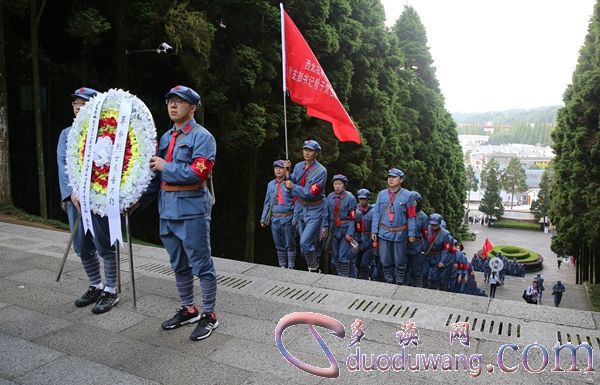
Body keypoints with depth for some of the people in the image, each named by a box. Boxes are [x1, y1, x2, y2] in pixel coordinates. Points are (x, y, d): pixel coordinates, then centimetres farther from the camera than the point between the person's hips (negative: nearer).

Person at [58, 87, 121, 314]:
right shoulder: (67, 134, 12)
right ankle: (96, 286, 32)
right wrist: (71, 193, -13)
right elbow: (63, 165, 1)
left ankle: (111, 291, 18)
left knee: (105, 246, 3)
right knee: (82, 247, 15)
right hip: (75, 199, 6)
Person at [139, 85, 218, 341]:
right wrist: (139, 201, 12)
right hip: (167, 211, 8)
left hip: (192, 211, -8)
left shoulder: (202, 137, -8)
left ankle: (209, 315, 14)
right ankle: (188, 309, 32)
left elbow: (199, 171, -21)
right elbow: (157, 175, 18)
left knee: (201, 264, 0)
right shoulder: (165, 138, 16)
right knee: (178, 265, 17)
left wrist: (166, 167, -13)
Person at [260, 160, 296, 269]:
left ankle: (291, 267, 12)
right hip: (274, 219, 5)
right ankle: (282, 266, 25)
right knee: (279, 245, 13)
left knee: (290, 245, 2)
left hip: (287, 218, -4)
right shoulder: (271, 184, 10)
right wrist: (263, 219, 12)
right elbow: (267, 203, 15)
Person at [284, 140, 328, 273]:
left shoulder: (321, 171, -16)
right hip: (301, 208, 6)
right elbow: (291, 184, 2)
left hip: (314, 210, -6)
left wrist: (293, 187, -18)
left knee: (305, 242, -13)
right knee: (312, 243, 17)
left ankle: (314, 269, 7)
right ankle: (315, 267, 34)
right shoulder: (298, 166, 3)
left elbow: (311, 193, -22)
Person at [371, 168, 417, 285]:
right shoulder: (381, 194, 4)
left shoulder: (407, 195, -4)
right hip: (384, 233, 3)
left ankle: (400, 284, 21)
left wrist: (412, 233, -5)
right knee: (385, 261, 10)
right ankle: (389, 282, 26)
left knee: (400, 262, 7)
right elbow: (376, 213, 5)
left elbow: (411, 216, -3)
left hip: (400, 234, -3)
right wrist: (374, 231, 2)